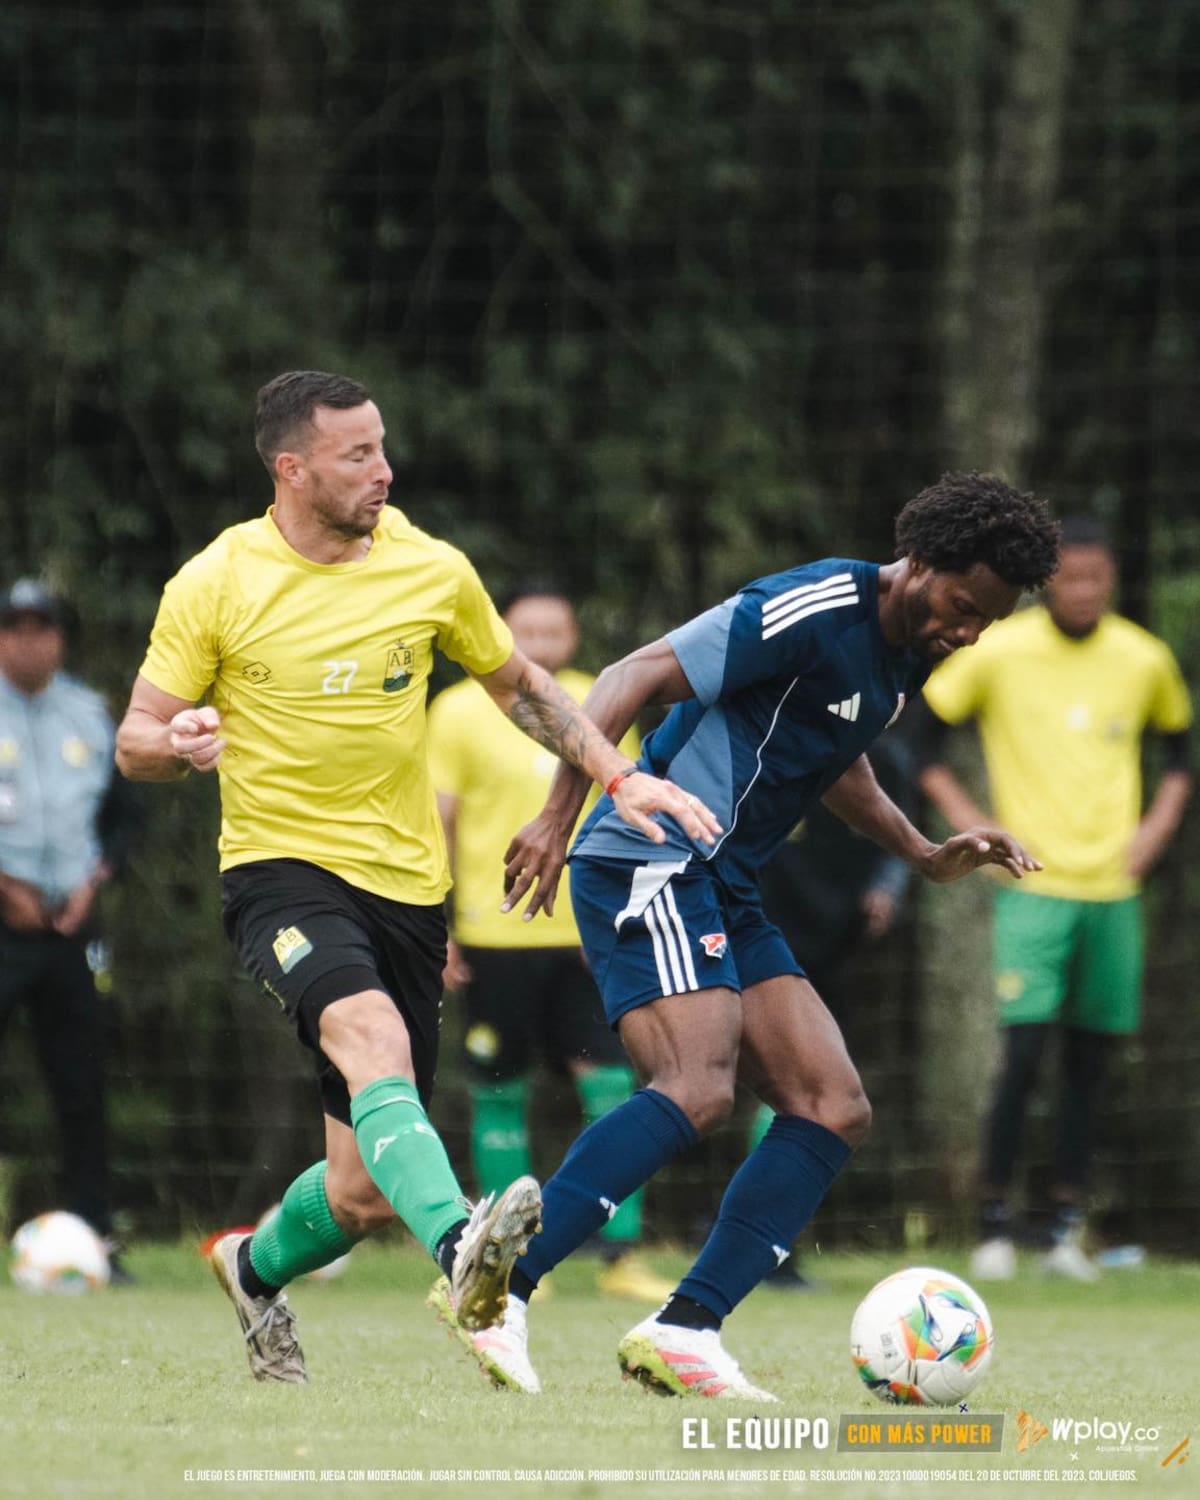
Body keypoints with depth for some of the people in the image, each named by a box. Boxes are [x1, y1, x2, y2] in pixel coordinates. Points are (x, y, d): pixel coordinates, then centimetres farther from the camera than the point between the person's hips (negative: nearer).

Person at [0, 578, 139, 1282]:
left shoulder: (91, 715, 13)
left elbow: (124, 813, 20)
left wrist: (94, 879, 3)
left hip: (68, 924, 4)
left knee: (83, 1088, 4)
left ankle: (95, 1242, 8)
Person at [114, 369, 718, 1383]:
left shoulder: (432, 571, 3)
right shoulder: (214, 584, -4)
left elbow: (519, 686, 19)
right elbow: (136, 742, 1)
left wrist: (620, 777, 7)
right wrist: (180, 745, -23)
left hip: (407, 884, 4)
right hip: (282, 870, -4)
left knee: (366, 1194, 4)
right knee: (372, 1036, -36)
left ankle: (257, 1267, 36)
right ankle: (460, 1247, -56)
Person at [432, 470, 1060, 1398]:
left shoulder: (909, 655, 14)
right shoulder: (813, 611, -15)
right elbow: (637, 678, -18)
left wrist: (926, 856, 23)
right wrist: (560, 816, -26)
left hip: (727, 897, 10)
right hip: (650, 867, -10)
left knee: (835, 1110, -1)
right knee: (697, 1091, -27)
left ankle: (683, 1331, -6)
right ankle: (496, 1291, -28)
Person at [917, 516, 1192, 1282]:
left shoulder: (1145, 660, 4)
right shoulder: (999, 653, -6)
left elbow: (1179, 739, 20)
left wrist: (1159, 820, 6)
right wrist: (964, 816, -6)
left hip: (1113, 888, 3)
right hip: (1033, 885, -3)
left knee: (1090, 1062, 4)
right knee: (1024, 1052, -13)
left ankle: (1065, 1228, 11)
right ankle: (996, 1224, -2)